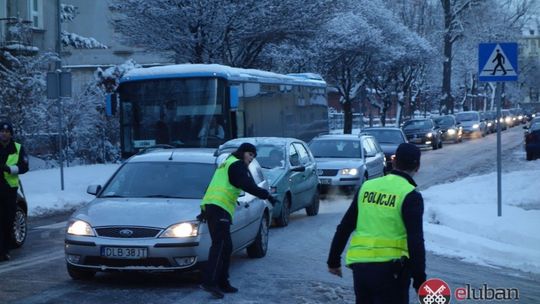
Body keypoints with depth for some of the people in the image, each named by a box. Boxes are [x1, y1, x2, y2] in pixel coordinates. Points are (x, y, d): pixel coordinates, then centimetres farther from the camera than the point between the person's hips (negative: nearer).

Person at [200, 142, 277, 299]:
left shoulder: (227, 164, 29)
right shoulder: (237, 164, -1)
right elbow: (248, 185, -17)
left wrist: (205, 211, 35)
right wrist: (267, 195, -16)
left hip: (210, 206, 10)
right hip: (220, 209, -10)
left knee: (226, 247, 12)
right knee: (220, 245, -16)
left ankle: (222, 283, 14)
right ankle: (210, 282, -25)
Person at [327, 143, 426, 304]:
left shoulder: (367, 187, 10)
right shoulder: (410, 196, -7)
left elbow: (344, 227, 13)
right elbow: (415, 241, -14)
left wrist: (334, 260, 21)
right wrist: (419, 280, -13)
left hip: (359, 266, 5)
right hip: (390, 269, -5)